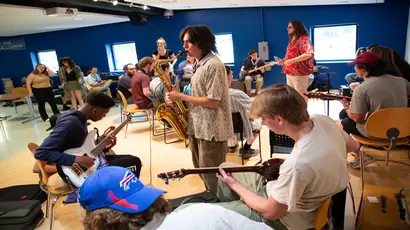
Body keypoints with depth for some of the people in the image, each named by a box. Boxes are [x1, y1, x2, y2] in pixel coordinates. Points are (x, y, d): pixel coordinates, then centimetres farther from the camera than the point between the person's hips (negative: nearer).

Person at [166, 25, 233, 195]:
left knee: (212, 176, 3)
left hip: (212, 129, -10)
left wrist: (181, 97, -17)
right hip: (198, 126, 10)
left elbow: (213, 101, -22)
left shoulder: (213, 65, -17)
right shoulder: (198, 64, 13)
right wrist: (176, 98, 3)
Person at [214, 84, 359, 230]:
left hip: (288, 218, -7)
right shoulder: (323, 120, -17)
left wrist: (235, 186, -9)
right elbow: (353, 146, 6)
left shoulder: (298, 164, -40)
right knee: (225, 168, 17)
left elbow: (271, 211, -23)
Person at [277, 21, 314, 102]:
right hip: (290, 72, 10)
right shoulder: (292, 40, 18)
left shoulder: (303, 39, -11)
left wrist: (292, 60, -27)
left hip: (299, 73, -9)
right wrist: (284, 60, 10)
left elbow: (309, 54, -26)